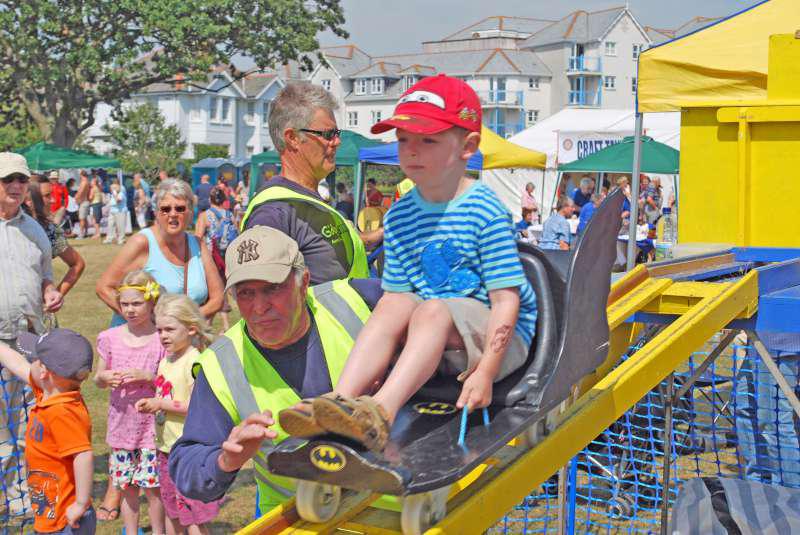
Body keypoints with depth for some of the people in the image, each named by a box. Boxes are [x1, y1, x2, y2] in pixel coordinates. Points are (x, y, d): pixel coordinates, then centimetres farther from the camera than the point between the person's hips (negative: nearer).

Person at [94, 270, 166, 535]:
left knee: (153, 486, 2)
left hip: (152, 426, -3)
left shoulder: (161, 339, -8)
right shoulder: (110, 338, 1)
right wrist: (104, 377, -12)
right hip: (121, 425, 3)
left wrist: (146, 376, -20)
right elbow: (98, 380, 11)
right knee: (126, 488, 11)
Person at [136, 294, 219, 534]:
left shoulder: (194, 362, -17)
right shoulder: (166, 361, 11)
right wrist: (150, 404, 3)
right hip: (166, 447, 9)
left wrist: (161, 404, -18)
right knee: (172, 512, 18)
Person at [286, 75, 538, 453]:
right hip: (433, 339, 5)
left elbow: (506, 299, -15)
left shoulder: (485, 212, -12)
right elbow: (395, 292, 5)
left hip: (495, 335, -5)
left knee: (432, 310, -31)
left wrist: (485, 371, -22)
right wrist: (377, 361, -9)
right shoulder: (399, 216, 7)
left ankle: (382, 411, -49)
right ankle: (341, 398, -34)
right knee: (394, 305, -21)